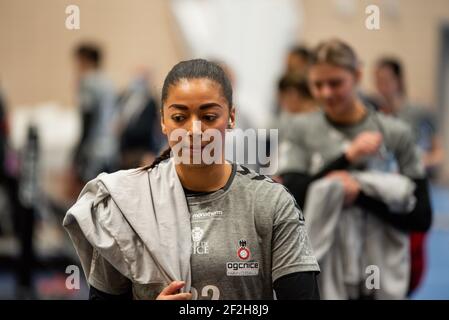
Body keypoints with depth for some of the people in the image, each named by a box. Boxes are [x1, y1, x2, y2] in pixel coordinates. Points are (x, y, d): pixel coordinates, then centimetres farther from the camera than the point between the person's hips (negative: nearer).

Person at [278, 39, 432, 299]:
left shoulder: (395, 134, -1)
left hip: (379, 279, 0)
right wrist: (346, 156, -15)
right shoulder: (302, 130, 1)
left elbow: (421, 217, -2)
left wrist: (361, 193, -15)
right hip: (319, 275, 0)